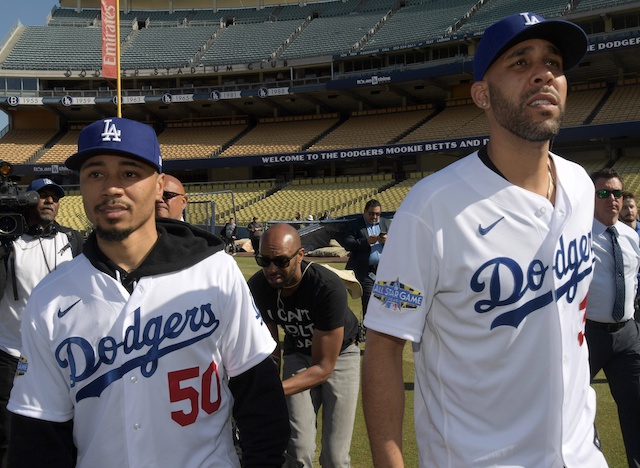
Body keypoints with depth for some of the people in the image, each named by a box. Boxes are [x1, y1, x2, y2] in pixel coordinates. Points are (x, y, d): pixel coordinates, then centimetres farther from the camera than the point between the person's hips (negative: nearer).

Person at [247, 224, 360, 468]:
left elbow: (324, 368, -33)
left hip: (339, 354, -3)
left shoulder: (328, 287, -37)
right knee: (299, 448, -4)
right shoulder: (257, 286, -22)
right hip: (297, 353, 3)